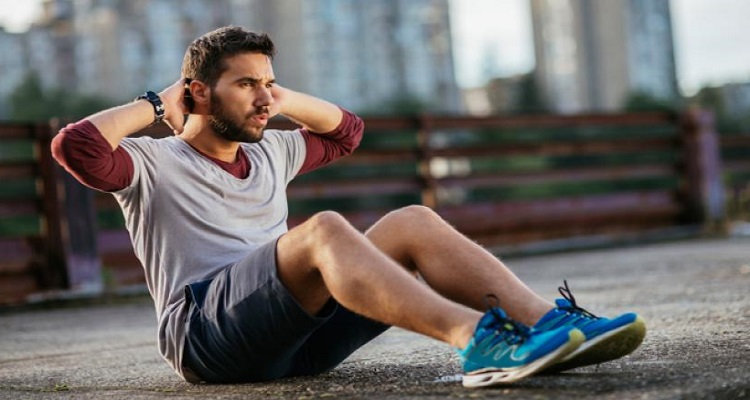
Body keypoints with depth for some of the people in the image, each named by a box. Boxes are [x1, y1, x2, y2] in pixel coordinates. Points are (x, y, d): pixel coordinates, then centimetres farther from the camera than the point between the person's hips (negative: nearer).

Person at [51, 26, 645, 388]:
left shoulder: (268, 153, 28)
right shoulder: (153, 163, 9)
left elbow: (345, 129, 39)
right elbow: (75, 144, -10)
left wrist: (279, 96, 26)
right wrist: (156, 105, 4)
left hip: (294, 332, 7)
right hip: (206, 330, -6)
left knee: (413, 223, -15)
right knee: (323, 230, -35)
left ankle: (549, 325, -34)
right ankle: (478, 342, -54)